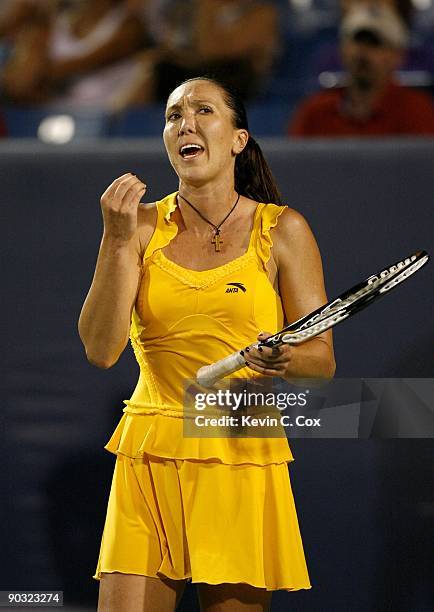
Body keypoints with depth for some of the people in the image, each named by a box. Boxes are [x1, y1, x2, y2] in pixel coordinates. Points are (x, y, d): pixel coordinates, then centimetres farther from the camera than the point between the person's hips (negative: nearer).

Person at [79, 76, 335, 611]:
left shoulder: (281, 231, 2)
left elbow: (323, 359, 3)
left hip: (243, 457, -1)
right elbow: (100, 350, -3)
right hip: (149, 457, 1)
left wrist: (285, 359, -19)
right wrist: (117, 241, -11)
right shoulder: (144, 226, 6)